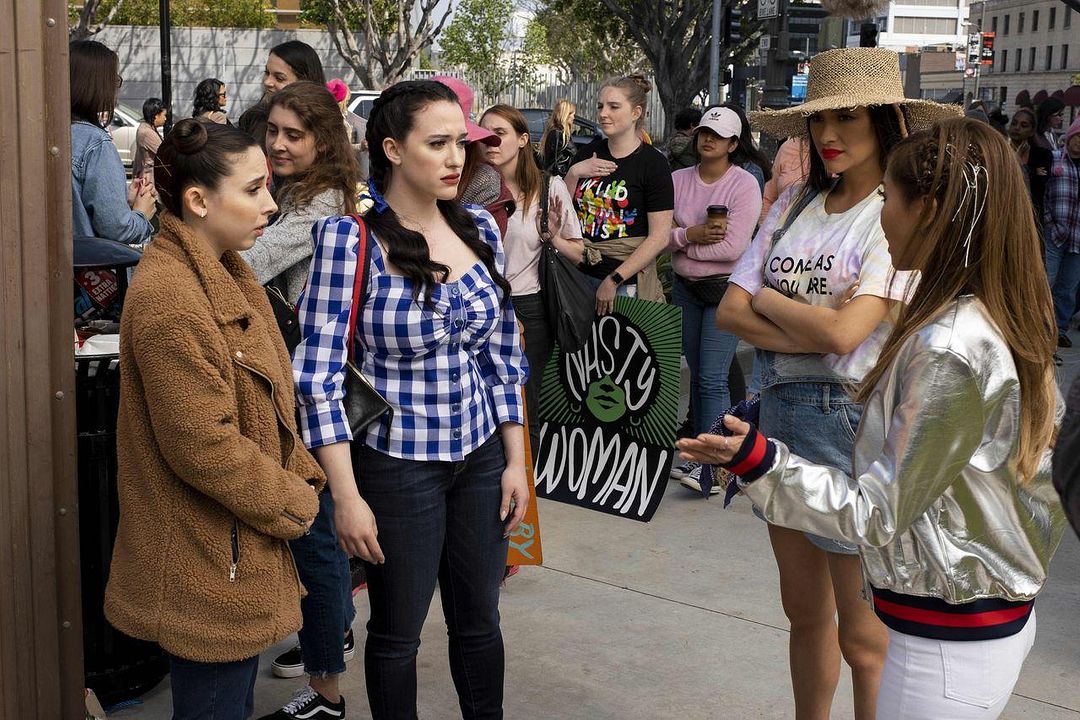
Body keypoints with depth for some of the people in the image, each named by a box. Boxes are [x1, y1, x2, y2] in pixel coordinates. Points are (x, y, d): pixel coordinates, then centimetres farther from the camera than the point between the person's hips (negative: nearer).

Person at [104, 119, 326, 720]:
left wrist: (302, 475, 3)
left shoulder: (225, 274, 9)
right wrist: (294, 502, -13)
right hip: (210, 565, -10)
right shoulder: (170, 298, -24)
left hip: (236, 549, 10)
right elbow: (203, 447, -24)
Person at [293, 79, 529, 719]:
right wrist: (347, 497, -16)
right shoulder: (348, 237, -14)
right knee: (398, 633, 12)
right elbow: (320, 374, -14)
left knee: (479, 620, 18)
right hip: (396, 466, -4)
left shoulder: (480, 228, 1)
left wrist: (516, 459, 6)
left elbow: (503, 354, 8)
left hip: (481, 457, 5)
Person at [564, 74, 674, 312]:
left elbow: (659, 237, -11)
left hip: (627, 281, -4)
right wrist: (574, 173, -3)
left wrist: (614, 280, -15)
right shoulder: (589, 153, 11)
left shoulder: (653, 163, -6)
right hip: (580, 273, 5)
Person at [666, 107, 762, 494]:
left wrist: (680, 243, -11)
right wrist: (691, 235, -21)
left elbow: (733, 246, -19)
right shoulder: (679, 179, 5)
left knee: (713, 378, -12)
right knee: (698, 374, 13)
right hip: (685, 287, 6)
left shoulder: (745, 184, -10)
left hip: (725, 288, -5)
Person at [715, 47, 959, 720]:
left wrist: (766, 298, -5)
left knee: (862, 637, 5)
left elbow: (843, 334, -21)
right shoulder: (794, 205, 8)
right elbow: (730, 312, 0)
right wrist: (817, 330, -14)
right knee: (805, 611, 19)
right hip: (780, 412, 6)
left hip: (854, 421, -6)